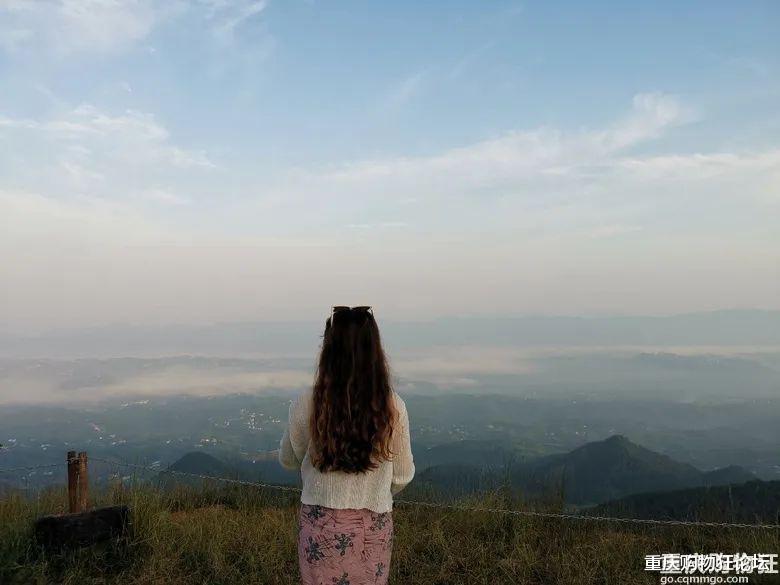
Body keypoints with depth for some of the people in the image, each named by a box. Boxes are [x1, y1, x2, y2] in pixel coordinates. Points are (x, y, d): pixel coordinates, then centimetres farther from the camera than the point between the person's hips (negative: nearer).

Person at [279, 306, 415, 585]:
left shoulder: (307, 404, -16)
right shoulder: (393, 407, -12)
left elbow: (288, 459, 3)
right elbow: (403, 476, 0)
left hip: (322, 523, -1)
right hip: (375, 527, 1)